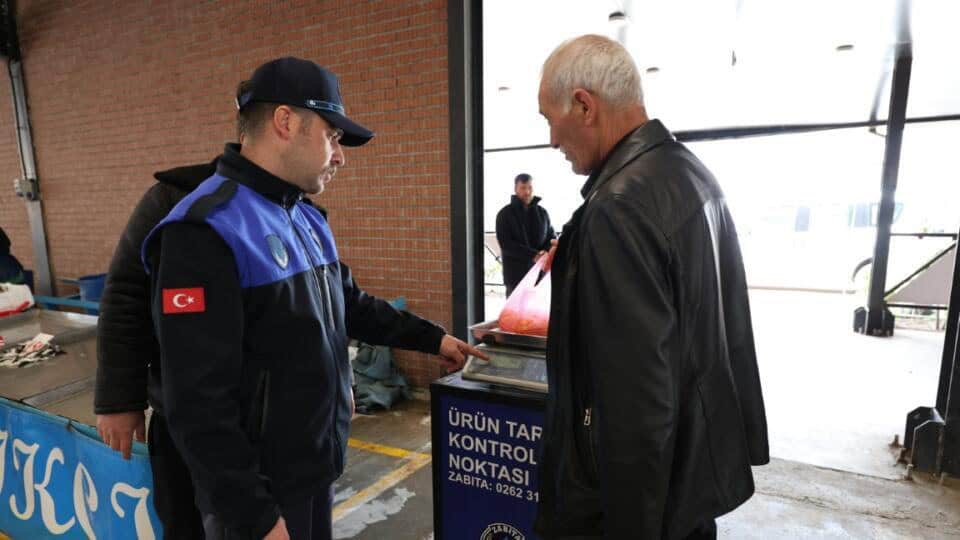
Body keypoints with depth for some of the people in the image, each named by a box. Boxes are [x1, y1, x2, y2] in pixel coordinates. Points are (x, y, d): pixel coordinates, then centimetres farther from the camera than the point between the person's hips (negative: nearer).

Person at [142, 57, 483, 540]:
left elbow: (350, 305, 18)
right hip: (259, 491, -8)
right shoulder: (207, 230, -22)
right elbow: (198, 402, -24)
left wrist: (430, 337, 17)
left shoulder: (306, 219, 8)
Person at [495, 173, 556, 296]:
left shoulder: (542, 212, 10)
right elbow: (505, 244, -10)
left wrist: (546, 252, -13)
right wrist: (533, 255, -20)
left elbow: (552, 237, 11)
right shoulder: (505, 214, 0)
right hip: (516, 274, -3)